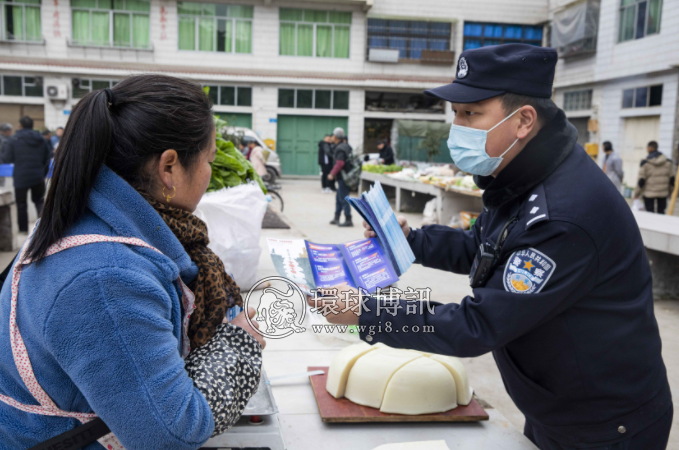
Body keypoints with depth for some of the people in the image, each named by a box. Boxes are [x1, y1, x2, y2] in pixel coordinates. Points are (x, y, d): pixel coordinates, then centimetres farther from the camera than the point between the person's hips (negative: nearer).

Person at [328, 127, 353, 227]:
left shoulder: (340, 148, -18)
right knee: (338, 197, 18)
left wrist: (332, 174, -20)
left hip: (343, 177, -10)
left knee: (343, 199, -7)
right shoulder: (345, 145, 13)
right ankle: (336, 218, 27)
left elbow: (340, 163, -26)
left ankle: (348, 220, -4)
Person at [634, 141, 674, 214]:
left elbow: (641, 180, -11)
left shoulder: (645, 163, -11)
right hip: (663, 193, 4)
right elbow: (672, 179, 5)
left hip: (649, 194, -3)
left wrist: (636, 193, 0)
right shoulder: (668, 162, 2)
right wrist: (669, 190, 20)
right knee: (661, 212, 14)